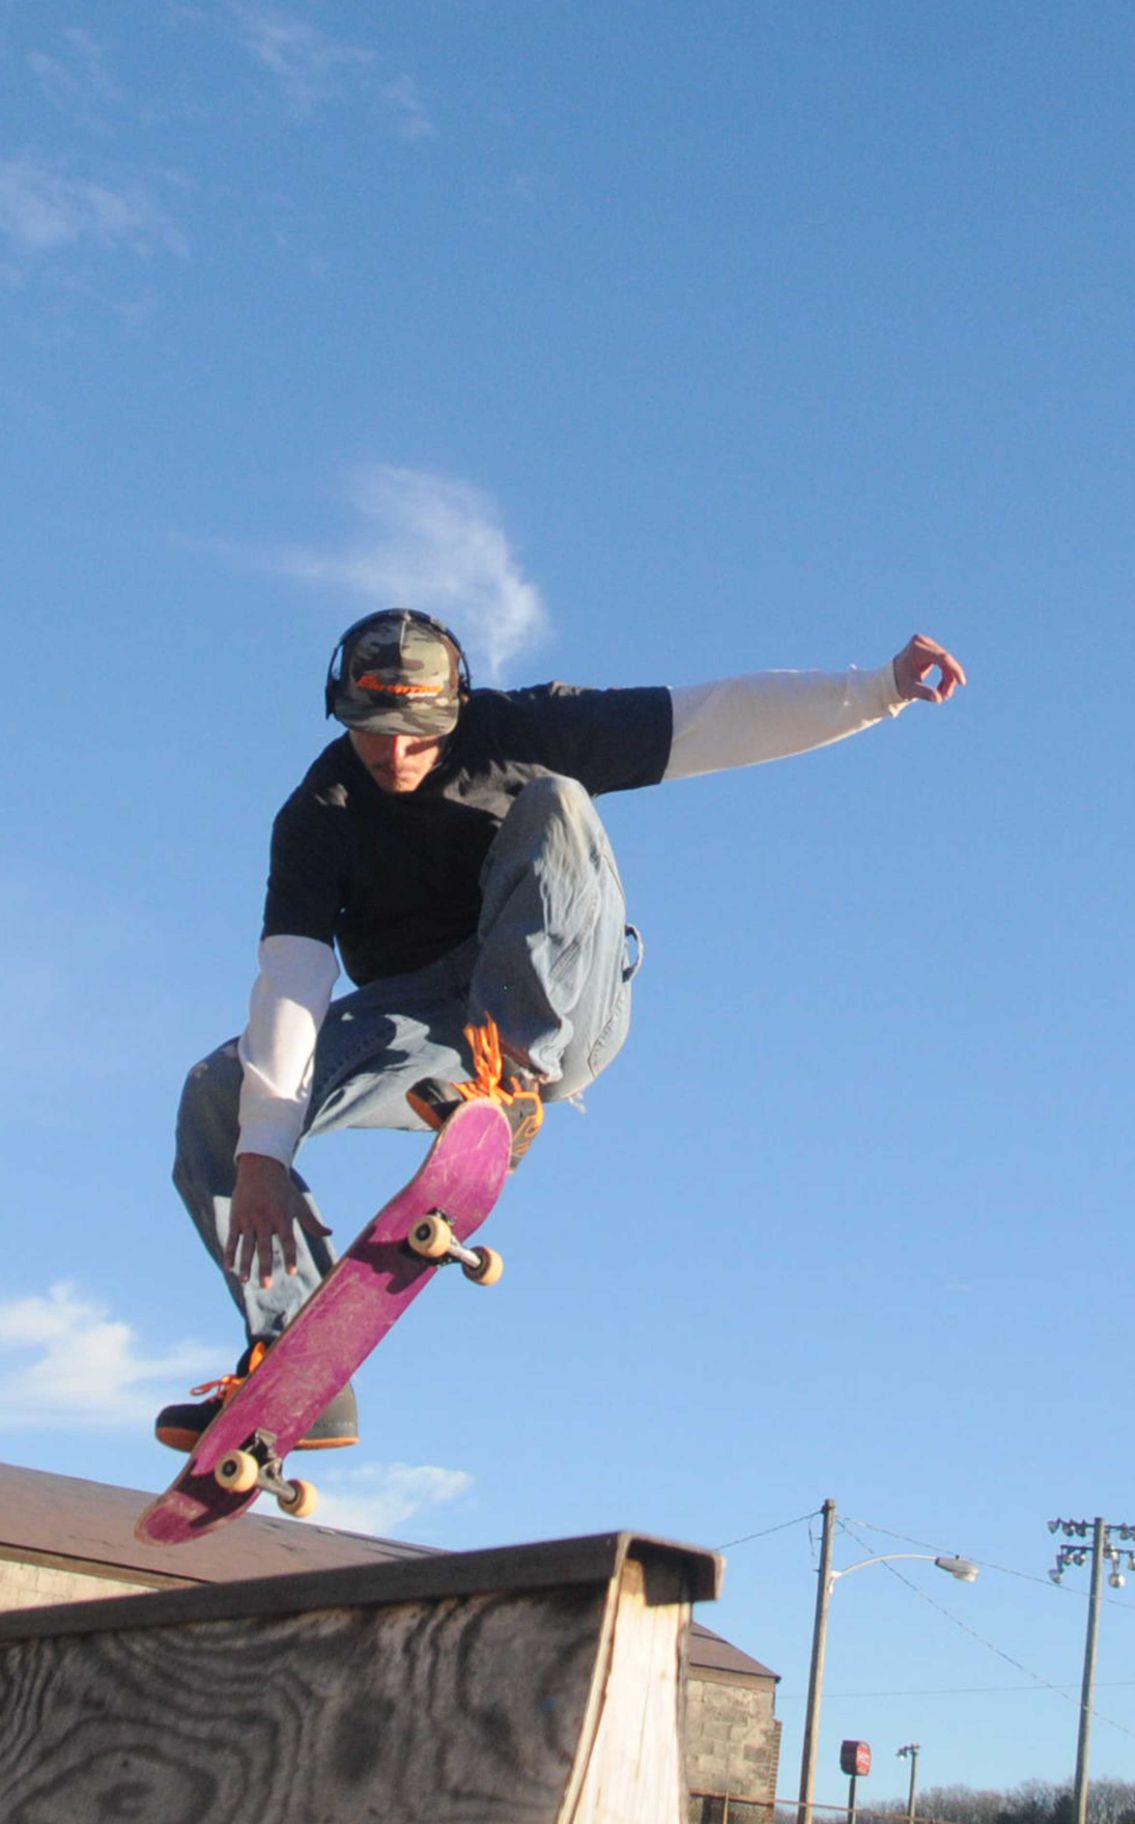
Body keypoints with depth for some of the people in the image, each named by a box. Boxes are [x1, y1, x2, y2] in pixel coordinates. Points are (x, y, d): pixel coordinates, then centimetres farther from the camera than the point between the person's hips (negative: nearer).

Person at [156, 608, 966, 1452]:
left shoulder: (517, 734, -8)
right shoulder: (320, 814, -8)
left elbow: (713, 719, -9)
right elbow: (292, 973, -20)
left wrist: (879, 688, -18)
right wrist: (261, 1152, -31)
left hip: (559, 1010, -2)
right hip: (417, 1026, 2)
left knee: (556, 803, -26)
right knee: (221, 1096, -18)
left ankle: (506, 1085, -38)